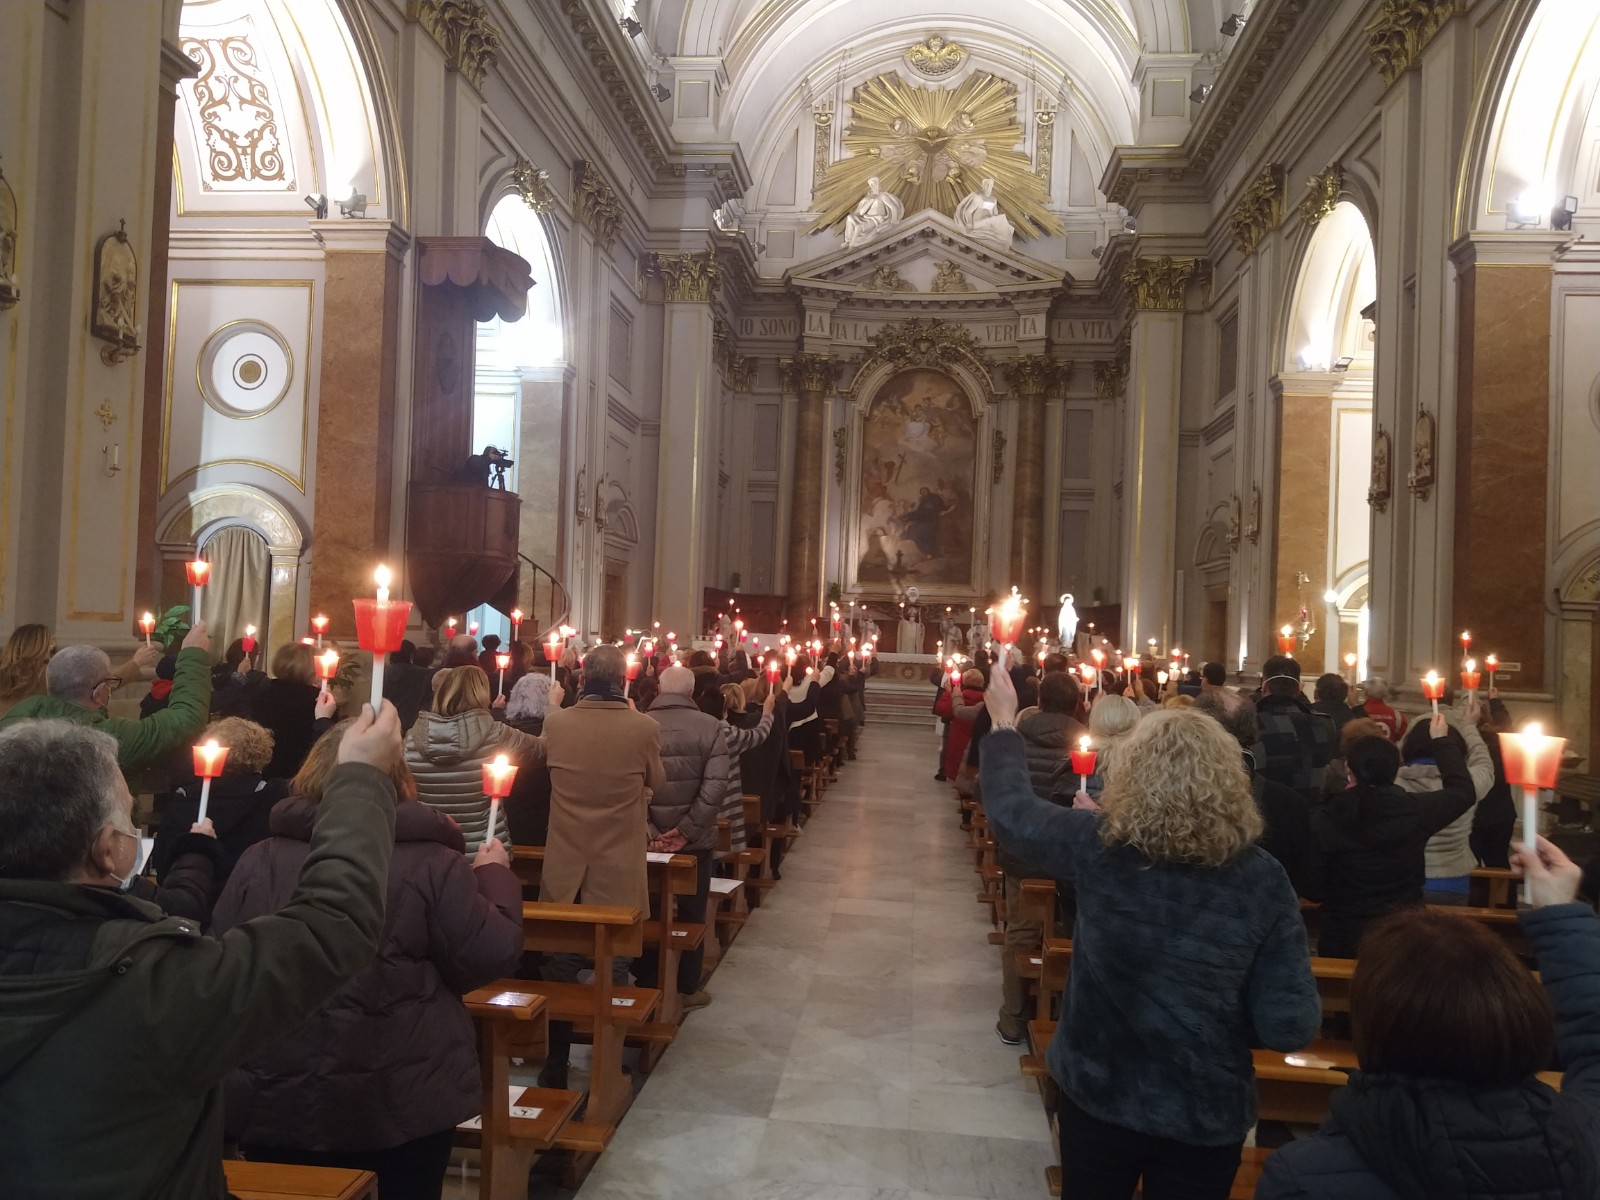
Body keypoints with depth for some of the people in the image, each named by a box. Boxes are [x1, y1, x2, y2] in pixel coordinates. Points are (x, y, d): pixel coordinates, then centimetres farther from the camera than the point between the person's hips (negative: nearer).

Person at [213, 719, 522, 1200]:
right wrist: (495, 875, 7)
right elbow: (492, 957, -9)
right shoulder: (432, 864, -12)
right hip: (402, 1100, -2)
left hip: (274, 1098, 2)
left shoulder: (259, 860, -5)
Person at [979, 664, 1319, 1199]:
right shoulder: (1262, 879, -18)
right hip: (1207, 1113, 0)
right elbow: (1290, 1027, -17)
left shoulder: (1098, 846, -20)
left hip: (1097, 1092, 0)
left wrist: (1004, 723, 12)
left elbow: (1009, 809, -1)